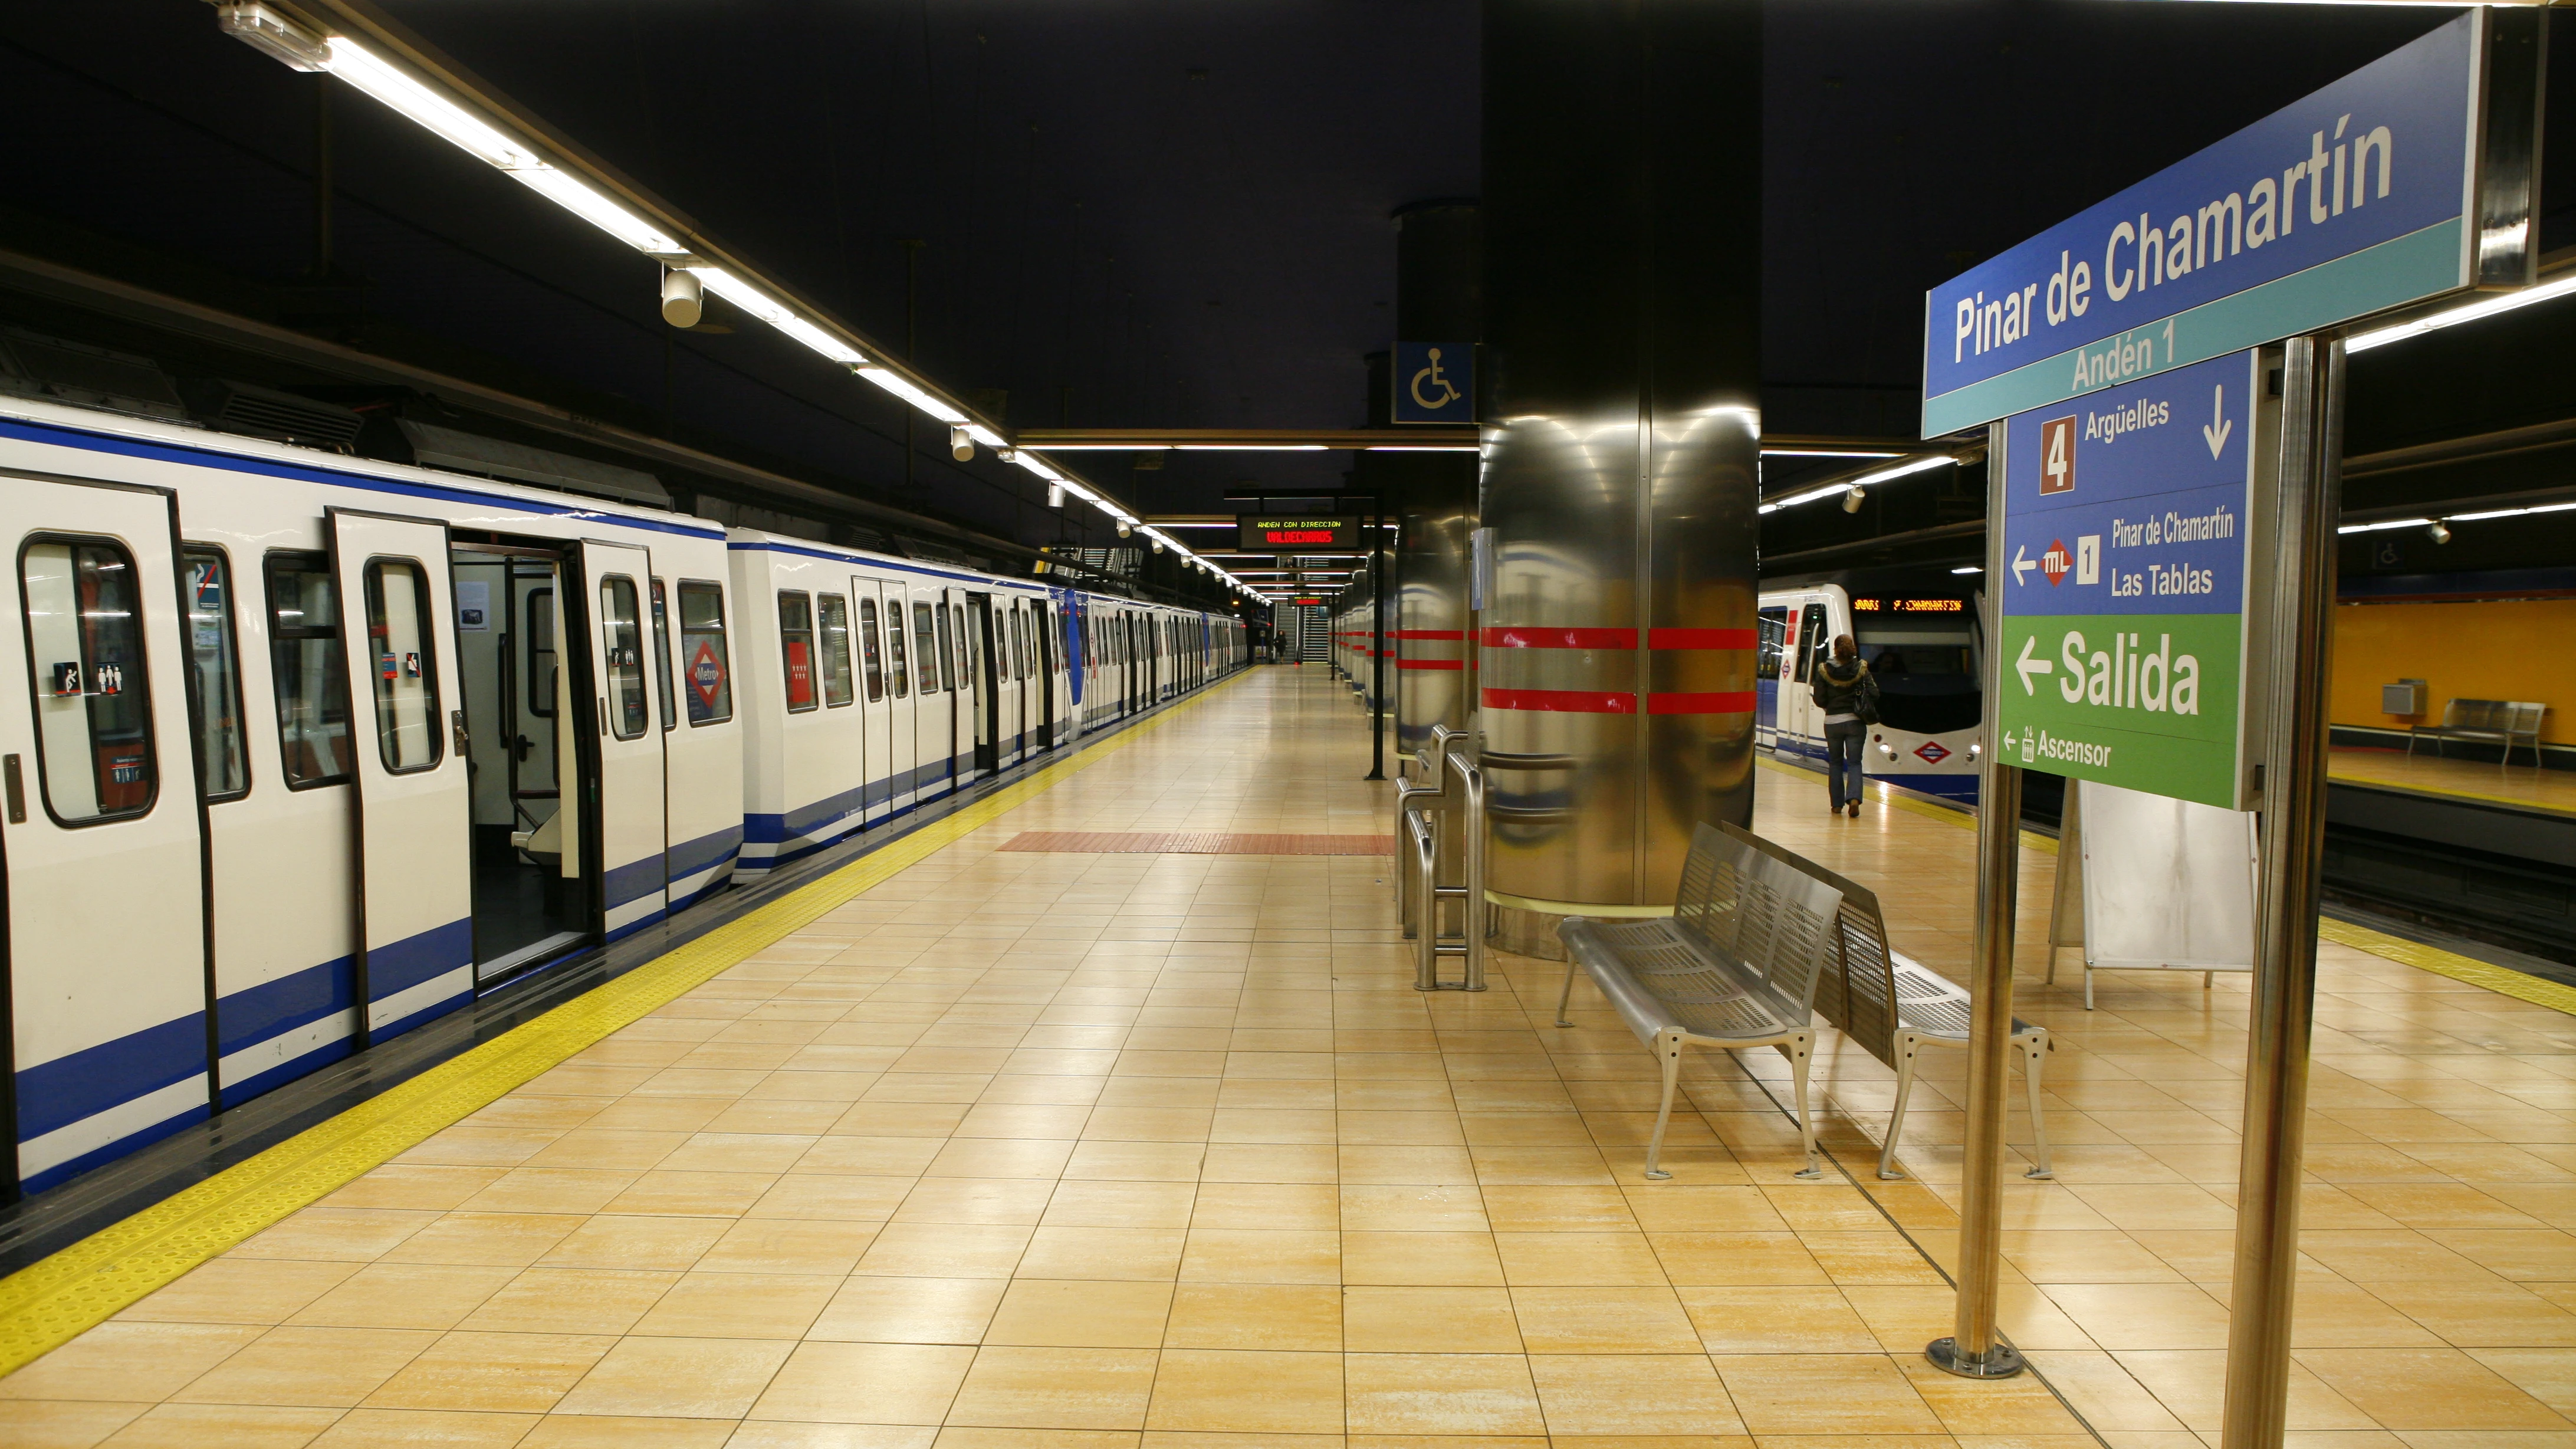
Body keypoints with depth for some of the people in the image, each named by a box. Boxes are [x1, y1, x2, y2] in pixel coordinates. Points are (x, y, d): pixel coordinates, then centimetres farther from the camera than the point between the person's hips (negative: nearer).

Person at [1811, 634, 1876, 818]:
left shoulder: (1824, 670, -7)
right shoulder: (1861, 669, -6)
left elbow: (1820, 701, -6)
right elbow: (1874, 694, -8)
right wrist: (1857, 700, 11)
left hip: (1832, 722, 0)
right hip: (1856, 722, 0)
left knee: (1835, 763, 14)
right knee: (1854, 762, 4)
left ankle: (1837, 804, 15)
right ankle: (1854, 798, -18)